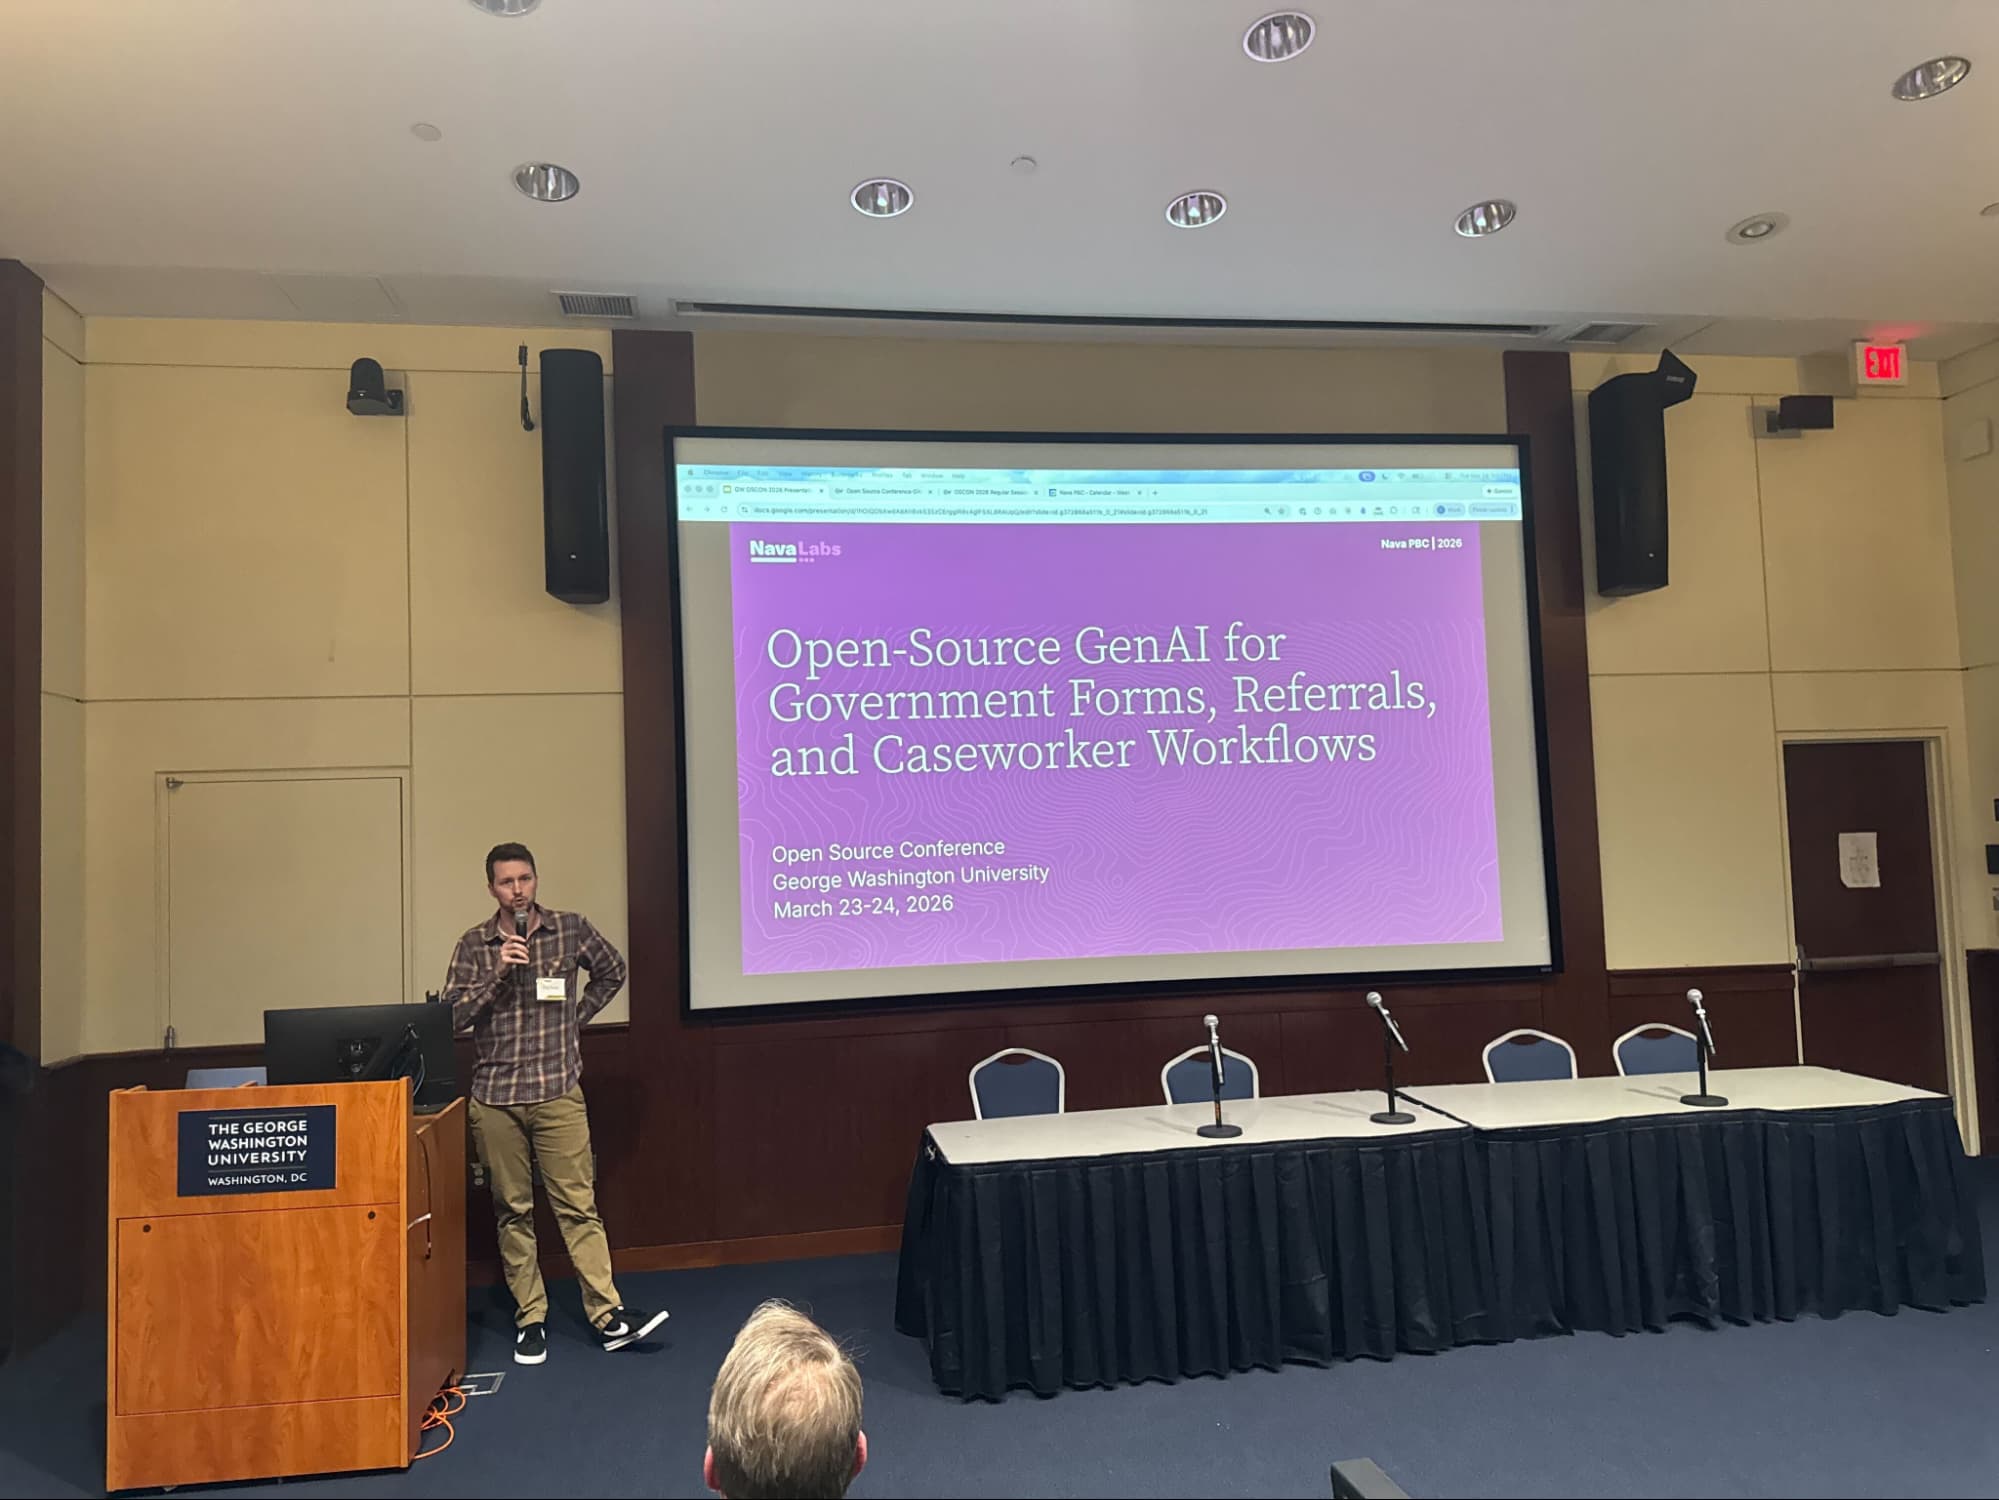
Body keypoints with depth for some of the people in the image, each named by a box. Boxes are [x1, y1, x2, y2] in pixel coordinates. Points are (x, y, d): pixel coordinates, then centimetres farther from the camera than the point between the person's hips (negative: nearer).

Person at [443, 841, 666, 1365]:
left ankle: (607, 1316, 1)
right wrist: (497, 972, -16)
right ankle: (530, 1319, 17)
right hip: (495, 1096, 1)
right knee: (512, 1212, 8)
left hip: (558, 1091, -1)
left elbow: (613, 972, 17)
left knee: (578, 1205, -2)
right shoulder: (473, 947, 3)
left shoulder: (571, 929, 2)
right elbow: (452, 1015, -5)